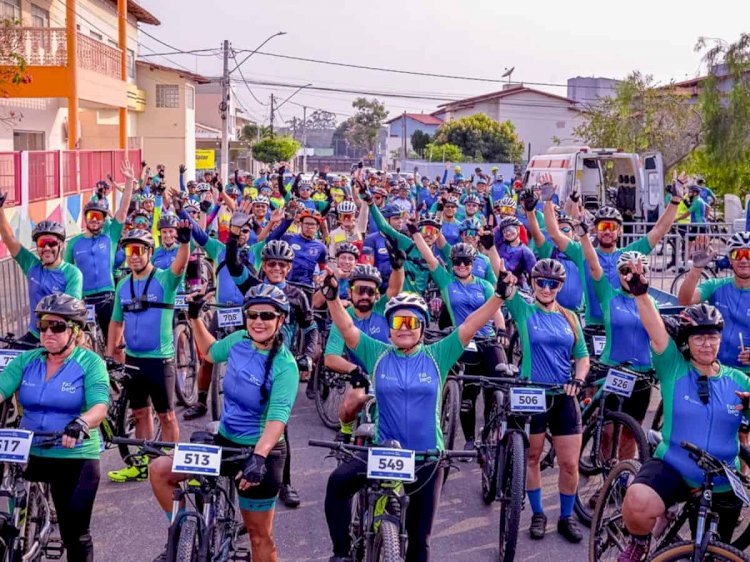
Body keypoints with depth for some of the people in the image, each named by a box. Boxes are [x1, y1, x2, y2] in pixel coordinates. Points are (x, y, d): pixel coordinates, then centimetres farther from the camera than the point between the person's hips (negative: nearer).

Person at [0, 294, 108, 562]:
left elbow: (99, 407, -20)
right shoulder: (26, 361, 5)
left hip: (75, 458, -3)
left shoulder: (91, 363, -7)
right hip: (28, 454, 3)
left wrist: (80, 424, -42)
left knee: (76, 536, 4)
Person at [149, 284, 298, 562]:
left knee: (260, 534, 5)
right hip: (224, 442, 6)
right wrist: (194, 317, 12)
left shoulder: (285, 365, -20)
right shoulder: (239, 340, -3)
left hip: (261, 452, -6)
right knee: (160, 469, -6)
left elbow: (278, 416, -32)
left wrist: (258, 457, -46)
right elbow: (210, 352, 21)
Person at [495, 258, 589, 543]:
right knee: (532, 457, 11)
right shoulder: (523, 310, -2)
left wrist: (578, 380, -8)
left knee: (570, 464, 2)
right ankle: (537, 514, 28)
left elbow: (582, 356, 11)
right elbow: (506, 292, -23)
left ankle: (566, 518, 21)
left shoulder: (569, 318, 7)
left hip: (564, 396, 2)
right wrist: (503, 281, -45)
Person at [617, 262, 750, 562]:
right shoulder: (674, 368, -6)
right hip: (672, 467, -3)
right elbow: (655, 329, -20)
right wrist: (641, 292, -33)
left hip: (722, 483, 3)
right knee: (637, 504, -32)